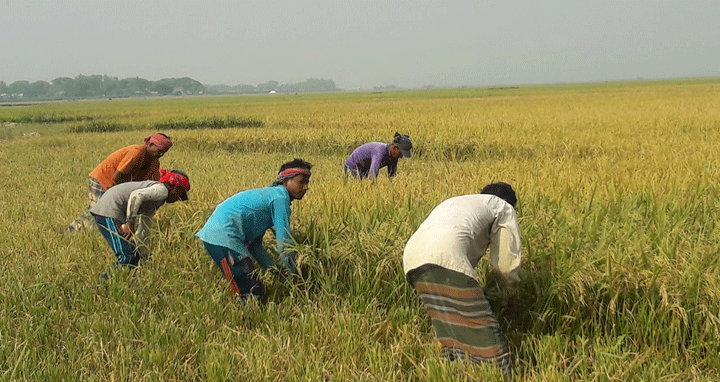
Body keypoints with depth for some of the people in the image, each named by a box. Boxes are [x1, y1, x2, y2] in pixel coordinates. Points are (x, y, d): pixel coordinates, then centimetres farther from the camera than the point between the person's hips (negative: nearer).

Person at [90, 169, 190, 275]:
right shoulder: (162, 190, -6)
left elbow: (144, 228, 29)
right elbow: (136, 195, -25)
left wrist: (144, 254, 31)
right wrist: (130, 223, -26)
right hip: (110, 211, -10)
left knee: (136, 256, 11)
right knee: (127, 257, -14)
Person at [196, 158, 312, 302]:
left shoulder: (269, 194, 25)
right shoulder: (280, 196, -5)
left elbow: (255, 243, 25)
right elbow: (284, 239, -7)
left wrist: (276, 270, 19)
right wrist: (292, 271, 8)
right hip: (224, 237, -11)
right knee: (251, 295, -12)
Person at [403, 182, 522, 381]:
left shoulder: (454, 202, 43)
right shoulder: (504, 208, 25)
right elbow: (506, 262, 20)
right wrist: (510, 294, 38)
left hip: (412, 256, 7)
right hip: (445, 258, -7)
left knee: (449, 330, 12)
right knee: (481, 330, -5)